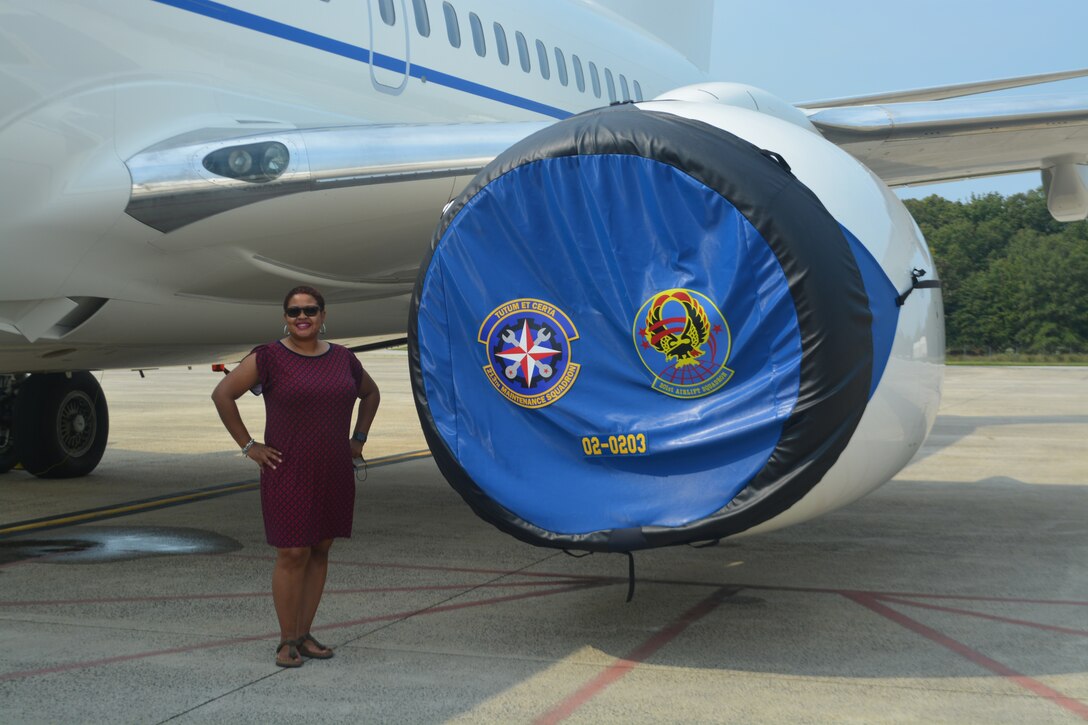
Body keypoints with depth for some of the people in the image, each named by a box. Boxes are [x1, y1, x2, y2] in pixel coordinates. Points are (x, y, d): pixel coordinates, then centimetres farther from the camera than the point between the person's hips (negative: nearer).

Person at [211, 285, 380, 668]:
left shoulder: (343, 358, 8)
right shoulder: (269, 357, -6)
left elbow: (370, 394, 25)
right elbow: (222, 394, -6)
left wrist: (358, 438, 15)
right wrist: (247, 445, -7)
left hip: (335, 474, 5)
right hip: (289, 474, -5)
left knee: (320, 551, 8)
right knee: (292, 554, -4)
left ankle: (305, 634, 19)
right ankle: (287, 641, 7)